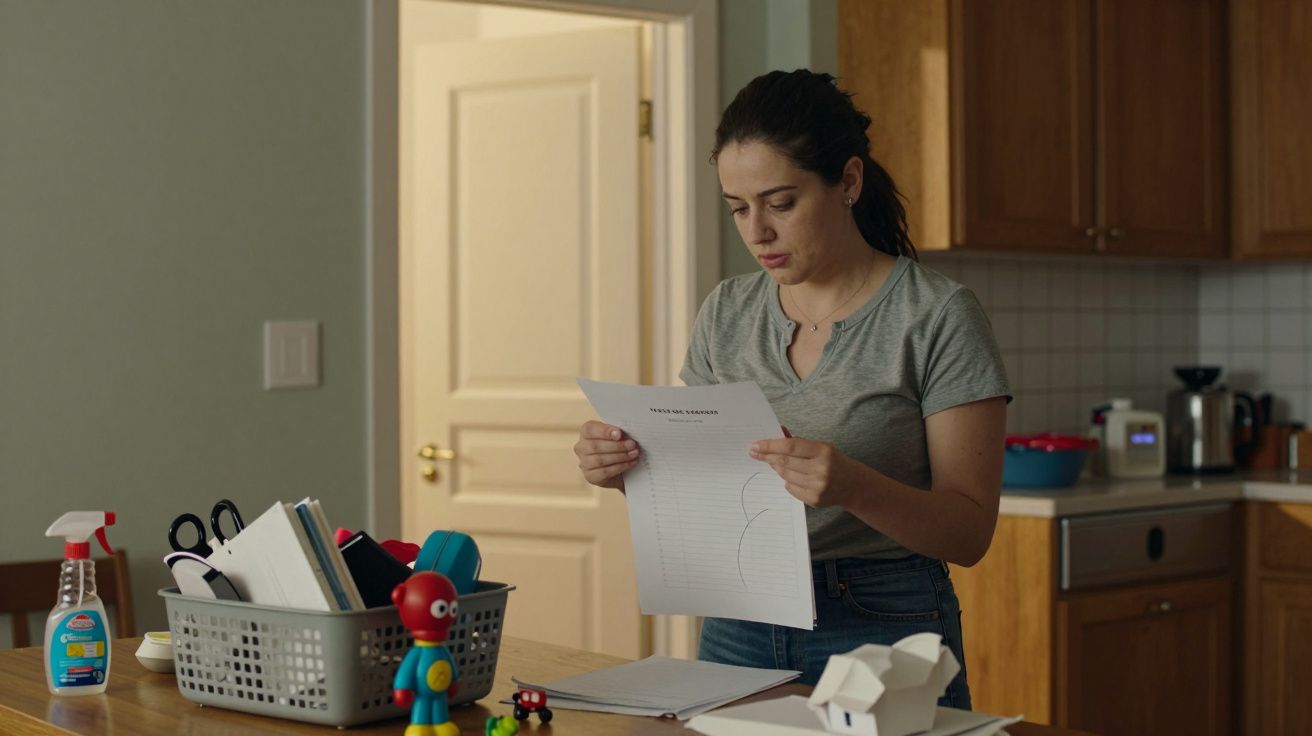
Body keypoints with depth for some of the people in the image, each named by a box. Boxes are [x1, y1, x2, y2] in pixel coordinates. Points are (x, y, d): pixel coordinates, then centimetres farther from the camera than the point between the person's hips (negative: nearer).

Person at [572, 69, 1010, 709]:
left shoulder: (938, 318, -11)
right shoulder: (725, 314, 5)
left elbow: (970, 532, -12)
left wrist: (854, 488, -30)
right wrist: (627, 470, -11)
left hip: (882, 635, -4)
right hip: (737, 627, 5)